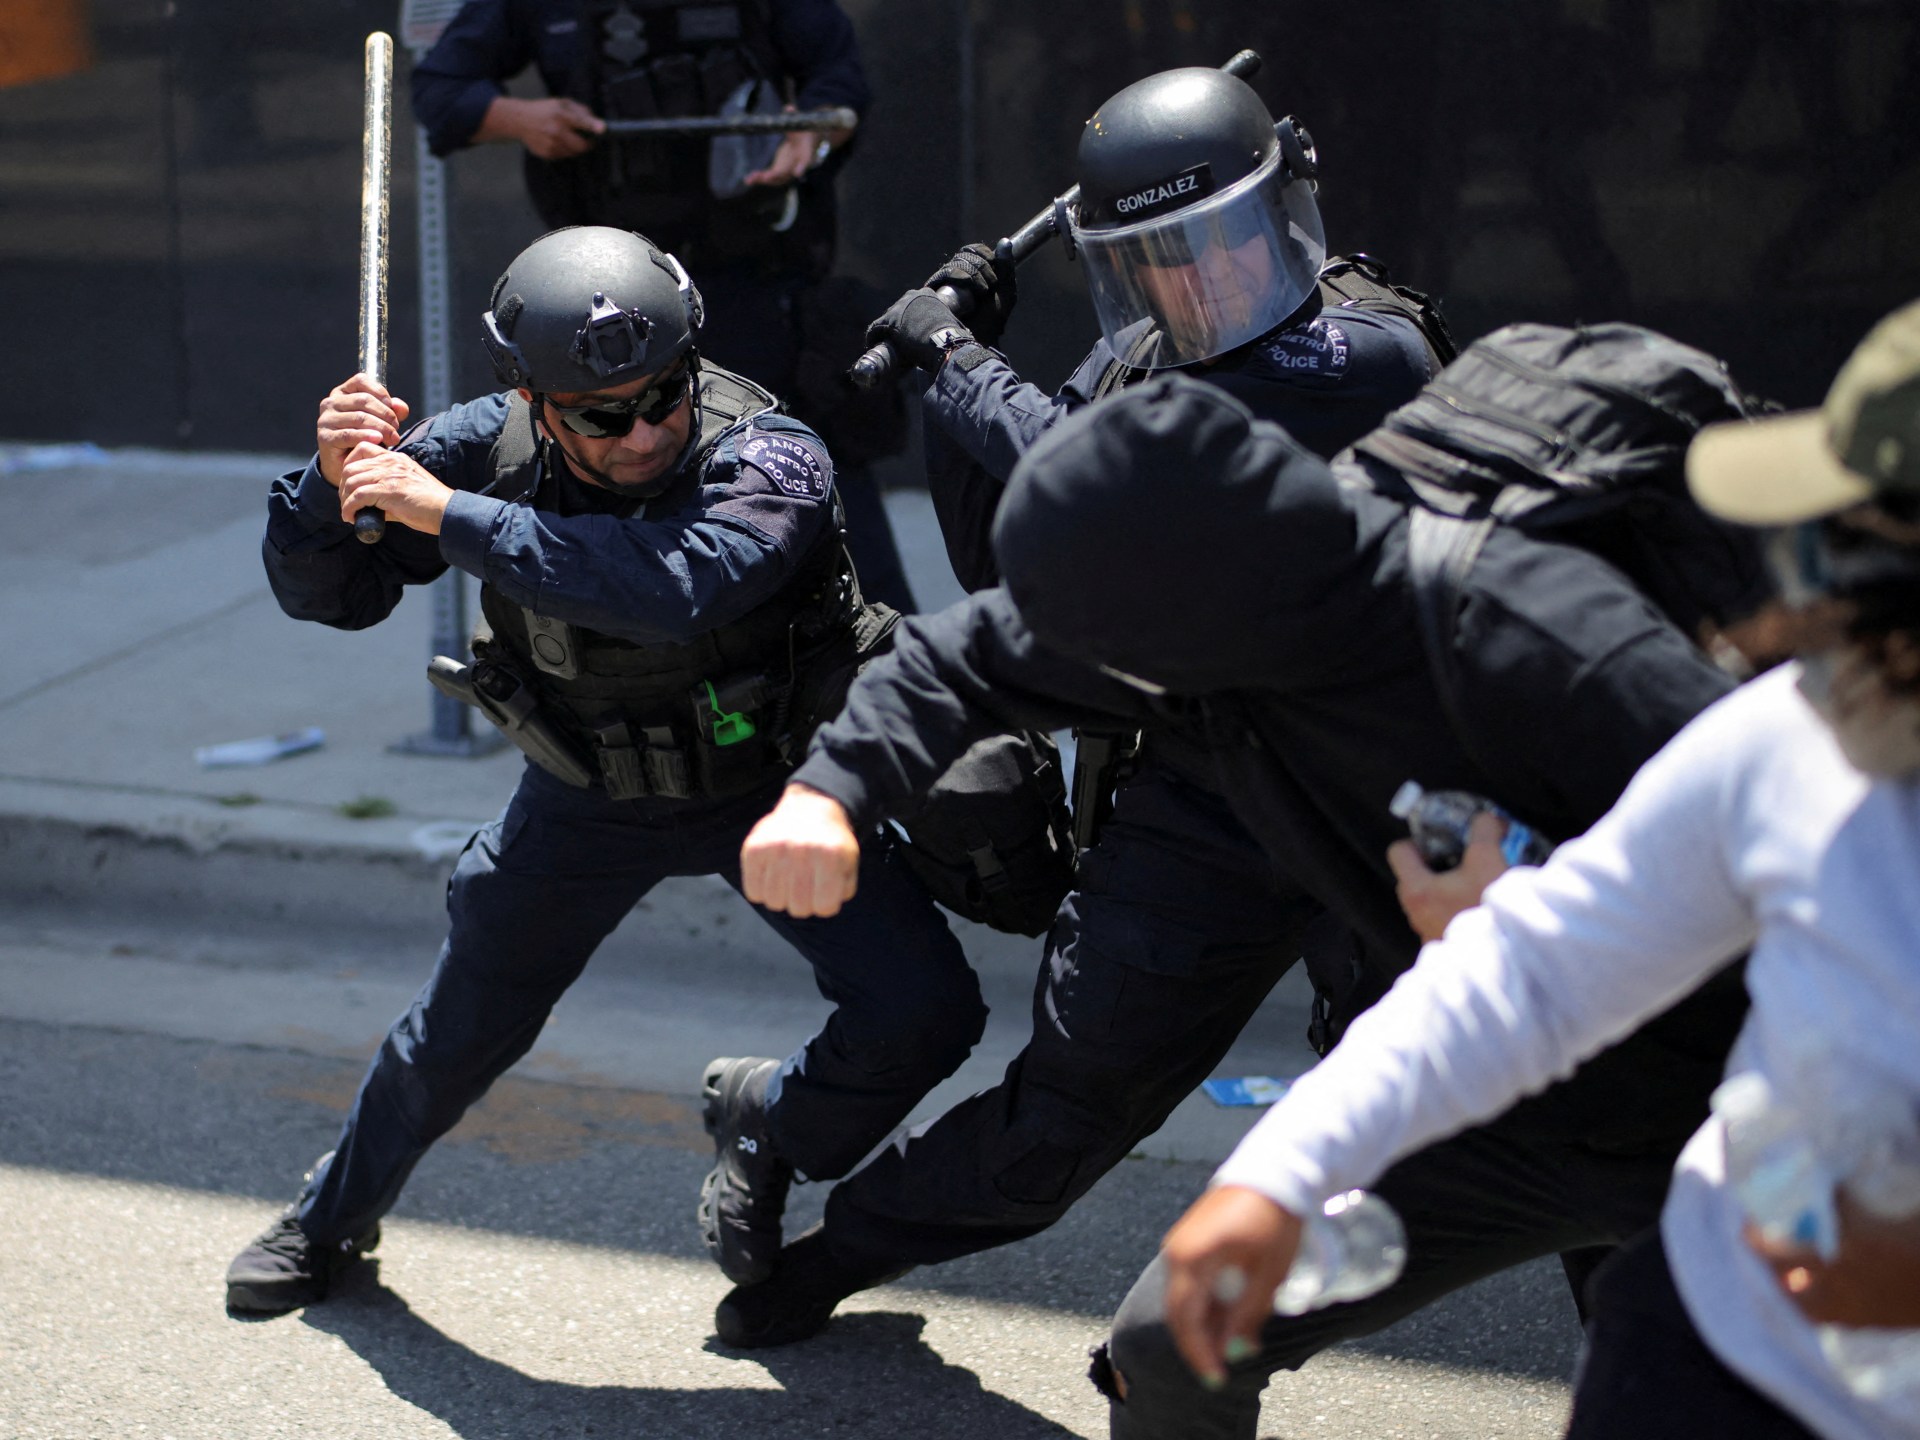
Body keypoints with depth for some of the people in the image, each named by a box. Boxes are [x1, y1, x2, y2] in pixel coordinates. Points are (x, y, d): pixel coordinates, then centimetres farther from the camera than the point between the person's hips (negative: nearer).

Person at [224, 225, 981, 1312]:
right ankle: (335, 1217, 42)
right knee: (465, 1028, 13)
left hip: (768, 781, -2)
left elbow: (676, 586, -54)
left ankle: (769, 1124, 16)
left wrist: (451, 513, -51)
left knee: (923, 1014, -16)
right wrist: (334, 482, -34)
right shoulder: (492, 448, -21)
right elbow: (323, 593, -12)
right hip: (591, 794, 2)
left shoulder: (769, 458, -33)